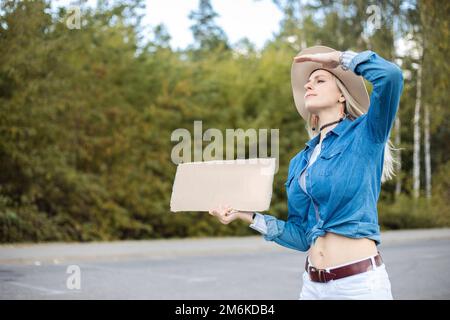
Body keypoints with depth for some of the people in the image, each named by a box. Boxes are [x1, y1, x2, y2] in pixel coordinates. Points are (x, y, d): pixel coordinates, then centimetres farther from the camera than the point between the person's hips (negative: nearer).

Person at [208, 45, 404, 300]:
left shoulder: (364, 134, -2)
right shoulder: (300, 162, 13)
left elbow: (391, 75, -19)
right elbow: (301, 236, 14)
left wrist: (338, 57, -4)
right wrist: (247, 215, 4)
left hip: (360, 283, -5)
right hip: (313, 285, 5)